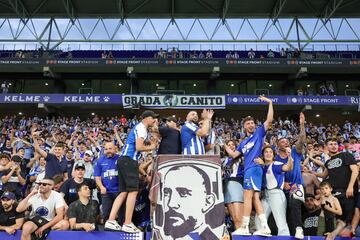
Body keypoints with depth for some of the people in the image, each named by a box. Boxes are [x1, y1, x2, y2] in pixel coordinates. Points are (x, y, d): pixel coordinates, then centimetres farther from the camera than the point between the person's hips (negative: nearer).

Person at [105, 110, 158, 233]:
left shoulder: (138, 127, 24)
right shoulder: (141, 128, -7)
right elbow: (138, 147, -19)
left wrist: (150, 145, 18)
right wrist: (151, 147, -3)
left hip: (124, 160, 10)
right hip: (129, 160, -10)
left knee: (124, 192, 9)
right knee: (133, 191, -8)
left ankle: (111, 221, 6)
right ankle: (128, 224, -6)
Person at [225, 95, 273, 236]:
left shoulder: (259, 133, 8)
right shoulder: (243, 142, 25)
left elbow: (269, 120, -3)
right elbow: (233, 155, 22)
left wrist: (270, 103, -3)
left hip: (254, 168, -8)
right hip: (248, 170, 8)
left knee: (247, 196, -10)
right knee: (255, 198, 2)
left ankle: (244, 227, -6)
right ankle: (265, 228, 2)